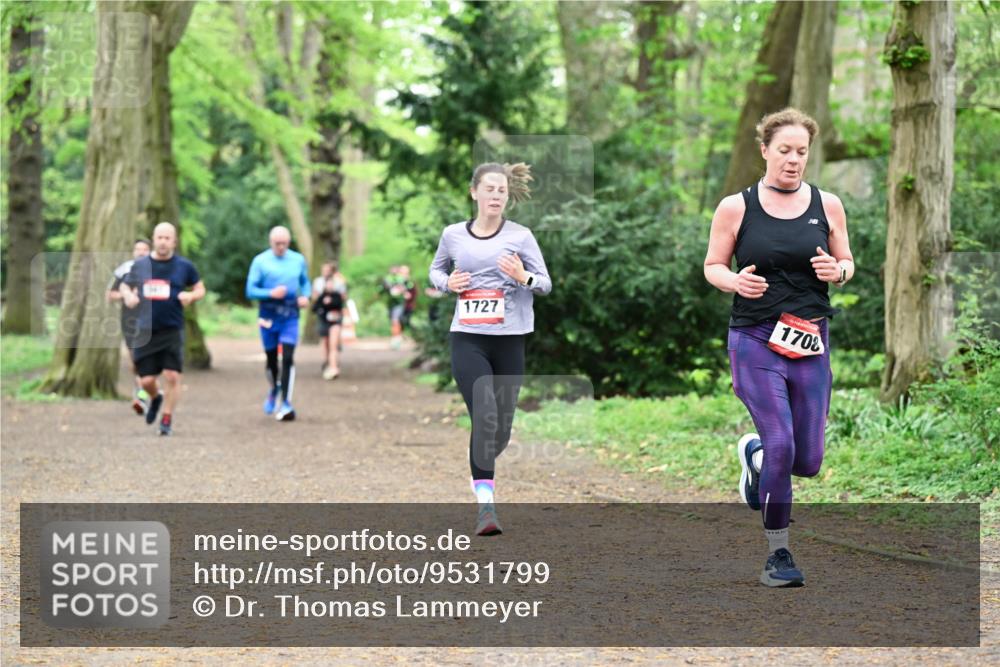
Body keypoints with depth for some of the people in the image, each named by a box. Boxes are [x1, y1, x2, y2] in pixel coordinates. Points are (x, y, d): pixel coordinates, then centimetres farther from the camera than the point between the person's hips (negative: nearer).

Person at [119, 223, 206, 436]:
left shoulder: (184, 266, 2)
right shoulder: (140, 265, 6)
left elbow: (200, 289, 11)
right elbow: (125, 285, 19)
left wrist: (190, 296, -11)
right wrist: (128, 296, -4)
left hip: (173, 331, -1)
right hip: (146, 331, 2)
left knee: (172, 376, -9)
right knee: (146, 380, 1)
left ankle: (167, 419, 8)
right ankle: (155, 397, 36)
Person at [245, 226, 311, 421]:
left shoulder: (298, 260, 6)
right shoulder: (260, 261, -3)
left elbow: (305, 281, 19)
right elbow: (250, 290, -5)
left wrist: (305, 296, -2)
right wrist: (270, 293, -22)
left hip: (290, 316, 1)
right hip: (268, 316, -1)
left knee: (288, 358, -13)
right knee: (271, 358, 11)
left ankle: (285, 404, -12)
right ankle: (274, 391, 39)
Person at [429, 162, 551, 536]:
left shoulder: (520, 236, 1)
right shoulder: (453, 235, 5)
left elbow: (546, 283, 4)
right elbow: (436, 269, 22)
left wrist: (523, 278, -17)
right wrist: (447, 282, -1)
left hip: (510, 339, 1)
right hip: (467, 337, -1)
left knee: (502, 424, 8)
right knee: (484, 417, -19)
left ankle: (482, 470, 40)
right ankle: (485, 503, -20)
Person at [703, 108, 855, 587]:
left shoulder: (827, 205, 6)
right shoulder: (736, 207, -1)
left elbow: (847, 263, 15)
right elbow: (712, 265, 7)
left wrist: (837, 271, -9)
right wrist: (735, 281, -15)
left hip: (811, 341, 3)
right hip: (755, 340, -3)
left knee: (808, 462, 3)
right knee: (782, 448, -15)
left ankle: (753, 453, 40)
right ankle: (778, 555, 2)